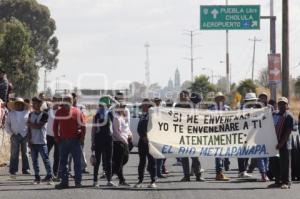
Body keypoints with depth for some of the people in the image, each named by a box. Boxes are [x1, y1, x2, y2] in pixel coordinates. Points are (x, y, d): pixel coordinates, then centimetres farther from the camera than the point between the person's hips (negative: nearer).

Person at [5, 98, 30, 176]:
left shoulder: (27, 113, 5)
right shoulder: (11, 113, 8)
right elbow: (7, 124, 8)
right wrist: (11, 133, -2)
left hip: (25, 135, 1)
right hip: (15, 136, -1)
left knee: (25, 153, 6)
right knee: (14, 153, -5)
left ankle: (25, 169, 14)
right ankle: (13, 170, -4)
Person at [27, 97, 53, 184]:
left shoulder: (44, 114, -5)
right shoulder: (31, 114, 11)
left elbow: (39, 126, -15)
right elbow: (29, 128, 10)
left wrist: (30, 124, -1)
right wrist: (29, 140, 1)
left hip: (41, 142, -5)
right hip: (33, 142, 5)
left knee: (45, 159, -5)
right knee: (34, 160, 6)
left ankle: (49, 177, 0)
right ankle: (37, 177, 12)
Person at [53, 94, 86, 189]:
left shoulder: (77, 112, -2)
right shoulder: (59, 112, 6)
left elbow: (83, 125, -1)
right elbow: (55, 126, 11)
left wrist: (82, 138, -7)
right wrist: (56, 137, 3)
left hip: (75, 140, -3)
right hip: (63, 141, 3)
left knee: (77, 162, 1)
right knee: (63, 162, 5)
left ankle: (78, 181, 8)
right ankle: (64, 181, 11)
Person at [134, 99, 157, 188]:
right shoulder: (143, 116, 16)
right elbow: (139, 128, 13)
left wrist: (148, 137, -12)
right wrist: (143, 137, -3)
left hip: (150, 141, -6)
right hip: (142, 141, 6)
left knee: (151, 161, -2)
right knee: (142, 161, 9)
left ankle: (153, 182, 1)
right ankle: (140, 181, 13)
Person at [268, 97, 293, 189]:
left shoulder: (288, 116, -5)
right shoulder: (274, 115, 15)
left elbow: (288, 131, -12)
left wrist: (282, 143, -17)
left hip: (284, 143, -7)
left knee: (284, 163, -3)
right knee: (274, 161, 10)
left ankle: (286, 182, 2)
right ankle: (278, 181, 19)